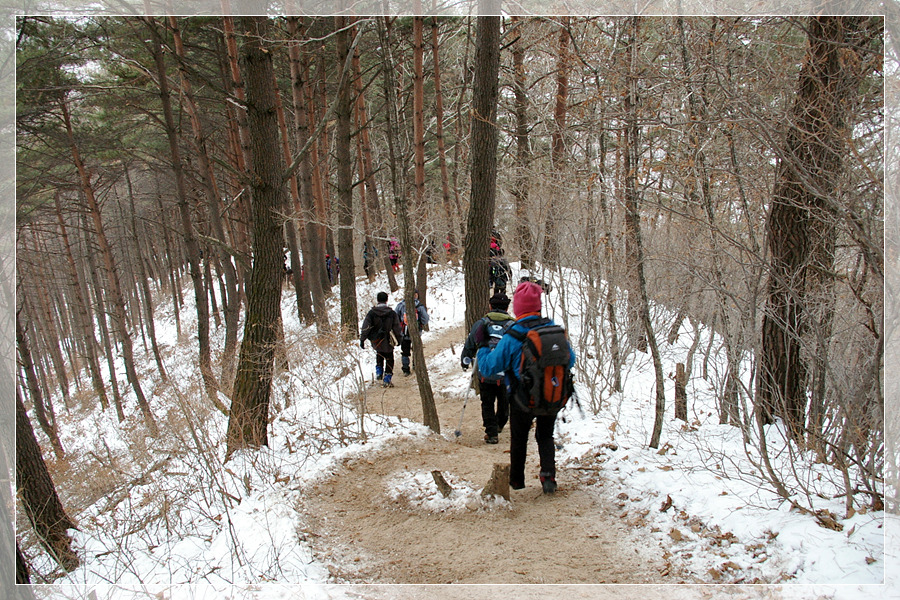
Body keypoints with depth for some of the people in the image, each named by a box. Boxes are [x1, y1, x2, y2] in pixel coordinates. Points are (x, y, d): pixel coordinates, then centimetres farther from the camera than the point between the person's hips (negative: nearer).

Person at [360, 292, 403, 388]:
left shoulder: (371, 312, -7)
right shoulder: (392, 313, -7)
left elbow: (365, 327, -7)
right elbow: (397, 328, 0)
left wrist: (362, 340, 0)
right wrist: (398, 340, 13)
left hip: (376, 341, 2)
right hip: (388, 342, -2)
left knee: (379, 354, 32)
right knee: (389, 360, 12)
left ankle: (379, 371, 23)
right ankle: (387, 380, 10)